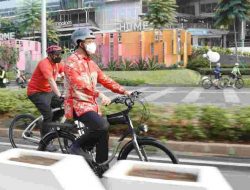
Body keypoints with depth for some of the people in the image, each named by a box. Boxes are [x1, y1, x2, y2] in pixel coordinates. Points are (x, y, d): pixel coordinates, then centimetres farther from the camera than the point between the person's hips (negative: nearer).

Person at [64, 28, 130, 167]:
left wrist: (124, 91, 0)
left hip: (91, 104, 8)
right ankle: (77, 146, -6)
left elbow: (104, 80, 10)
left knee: (101, 134, 4)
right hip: (78, 104, -8)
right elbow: (79, 83, -25)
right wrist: (99, 94, -36)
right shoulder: (72, 61, -11)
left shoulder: (91, 63, 15)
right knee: (102, 126, -27)